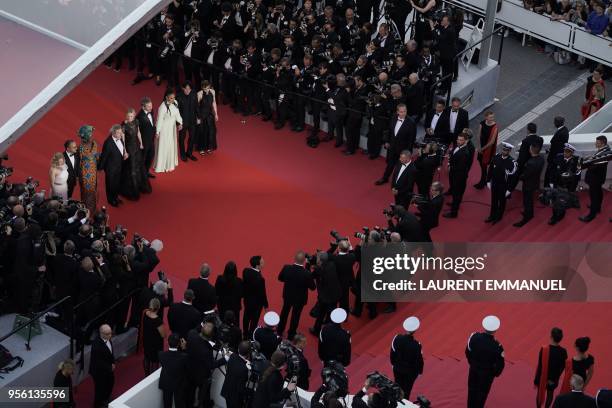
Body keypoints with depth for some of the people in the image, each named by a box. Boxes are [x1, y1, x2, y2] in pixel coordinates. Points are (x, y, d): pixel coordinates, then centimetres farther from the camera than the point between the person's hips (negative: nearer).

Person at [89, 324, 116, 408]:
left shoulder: (108, 339, -12)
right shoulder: (96, 345, -37)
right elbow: (97, 362, -29)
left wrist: (112, 363, -2)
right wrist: (109, 368, -19)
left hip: (108, 368, 8)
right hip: (99, 371, -8)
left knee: (110, 384, 29)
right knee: (100, 388, 13)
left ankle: (106, 400, 55)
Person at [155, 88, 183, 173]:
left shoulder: (175, 103, -8)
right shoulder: (163, 107, -28)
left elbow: (177, 113, 6)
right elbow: (159, 120, -20)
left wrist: (180, 123, -7)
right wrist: (157, 132, -14)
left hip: (172, 127, 7)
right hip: (164, 129, -7)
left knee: (172, 145, 22)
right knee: (164, 147, 6)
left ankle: (170, 163, 41)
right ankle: (162, 166, 23)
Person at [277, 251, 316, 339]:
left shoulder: (286, 268, -27)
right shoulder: (307, 274, -35)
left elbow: (280, 278, -7)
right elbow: (312, 287, -18)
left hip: (288, 295, 3)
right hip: (300, 299, -3)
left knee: (284, 312, 28)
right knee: (295, 316, 21)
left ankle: (279, 331, 47)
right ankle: (291, 335, 39)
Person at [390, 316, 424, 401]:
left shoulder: (397, 338, -22)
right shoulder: (416, 345, -32)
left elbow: (392, 353, -7)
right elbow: (419, 360, -17)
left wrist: (394, 364, 13)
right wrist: (420, 370, 3)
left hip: (397, 369, 3)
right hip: (410, 371, -3)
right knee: (406, 390, 18)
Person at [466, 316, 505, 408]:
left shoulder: (474, 337, -25)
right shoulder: (497, 346, -33)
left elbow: (468, 352, -7)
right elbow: (500, 364, -20)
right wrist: (496, 373, 2)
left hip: (474, 369, 3)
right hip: (487, 373, -3)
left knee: (472, 390, 26)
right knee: (482, 392, 21)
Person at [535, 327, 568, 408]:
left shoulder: (544, 349, -25)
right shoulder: (563, 352, -18)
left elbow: (540, 366, -18)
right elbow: (562, 367, -6)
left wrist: (536, 380, -8)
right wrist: (555, 378, 10)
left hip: (542, 376, -1)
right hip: (554, 377, 1)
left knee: (540, 393, 19)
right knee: (550, 394, 21)